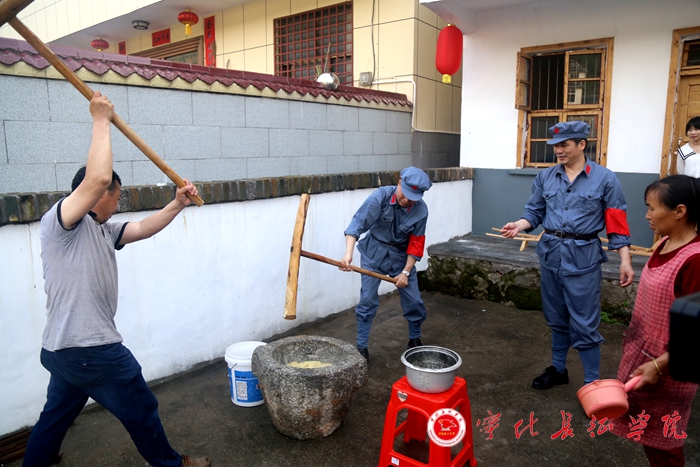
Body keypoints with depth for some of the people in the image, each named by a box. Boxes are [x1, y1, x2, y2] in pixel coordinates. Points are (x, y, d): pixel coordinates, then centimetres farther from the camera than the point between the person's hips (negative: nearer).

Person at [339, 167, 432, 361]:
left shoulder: (421, 210, -17)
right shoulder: (381, 196, -23)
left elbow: (416, 244, -9)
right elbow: (358, 223, -28)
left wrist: (406, 272, -13)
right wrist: (348, 253, -40)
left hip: (401, 255, 2)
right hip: (374, 251, -2)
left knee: (414, 300, 5)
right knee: (368, 299, -4)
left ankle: (415, 340, 30)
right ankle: (361, 346, 10)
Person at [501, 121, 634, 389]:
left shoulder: (604, 179, -5)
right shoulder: (545, 177, 4)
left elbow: (617, 225, -3)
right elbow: (535, 213, 8)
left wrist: (625, 261, -7)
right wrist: (518, 225, -12)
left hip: (583, 258, -4)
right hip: (550, 254, 4)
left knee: (584, 325, -1)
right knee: (556, 319, 17)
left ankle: (592, 383, 14)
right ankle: (558, 369, 34)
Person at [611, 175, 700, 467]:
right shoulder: (666, 245, 2)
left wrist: (660, 365, -25)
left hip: (666, 368, -8)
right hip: (643, 353, 8)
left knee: (661, 440, 11)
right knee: (648, 431, 23)